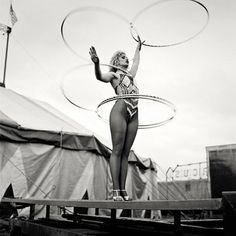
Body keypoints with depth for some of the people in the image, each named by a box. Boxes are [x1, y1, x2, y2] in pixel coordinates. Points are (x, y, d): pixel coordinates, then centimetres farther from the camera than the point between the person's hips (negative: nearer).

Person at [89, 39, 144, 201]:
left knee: (126, 153, 2)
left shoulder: (130, 74, 30)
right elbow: (100, 77, -9)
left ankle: (123, 190, 2)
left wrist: (138, 48, 63)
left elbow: (136, 62, 50)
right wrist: (96, 64, -28)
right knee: (117, 151, -7)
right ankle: (116, 190, -7)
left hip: (134, 115, 6)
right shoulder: (112, 74, 13)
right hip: (120, 111, -5)